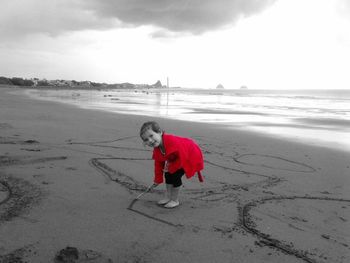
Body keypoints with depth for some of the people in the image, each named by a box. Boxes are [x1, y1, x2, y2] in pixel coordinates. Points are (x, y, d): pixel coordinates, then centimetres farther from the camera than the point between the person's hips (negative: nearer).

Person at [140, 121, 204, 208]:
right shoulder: (157, 150, -12)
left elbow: (182, 158, -32)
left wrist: (170, 168, -20)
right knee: (168, 175, 5)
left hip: (190, 156, -8)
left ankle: (175, 200, 3)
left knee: (175, 175, -14)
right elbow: (158, 165, 2)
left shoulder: (173, 141, -40)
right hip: (177, 159, 8)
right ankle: (168, 197, 22)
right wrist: (157, 180, 7)